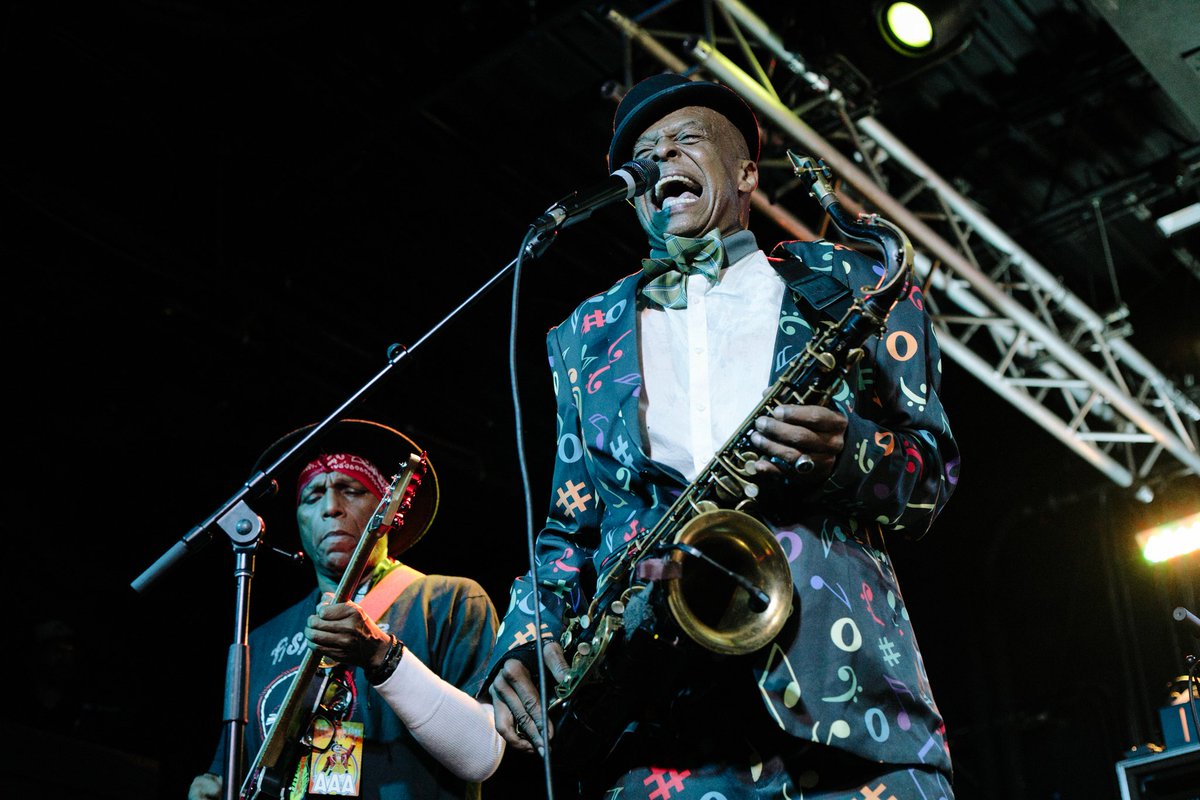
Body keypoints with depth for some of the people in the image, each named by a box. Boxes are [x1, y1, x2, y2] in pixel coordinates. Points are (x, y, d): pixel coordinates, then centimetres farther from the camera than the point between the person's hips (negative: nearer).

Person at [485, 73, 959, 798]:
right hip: (647, 699, 2)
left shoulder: (845, 284, 17)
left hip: (840, 674, -1)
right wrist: (525, 639, 3)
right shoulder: (587, 334, 24)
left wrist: (852, 454, -9)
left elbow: (936, 465, 13)